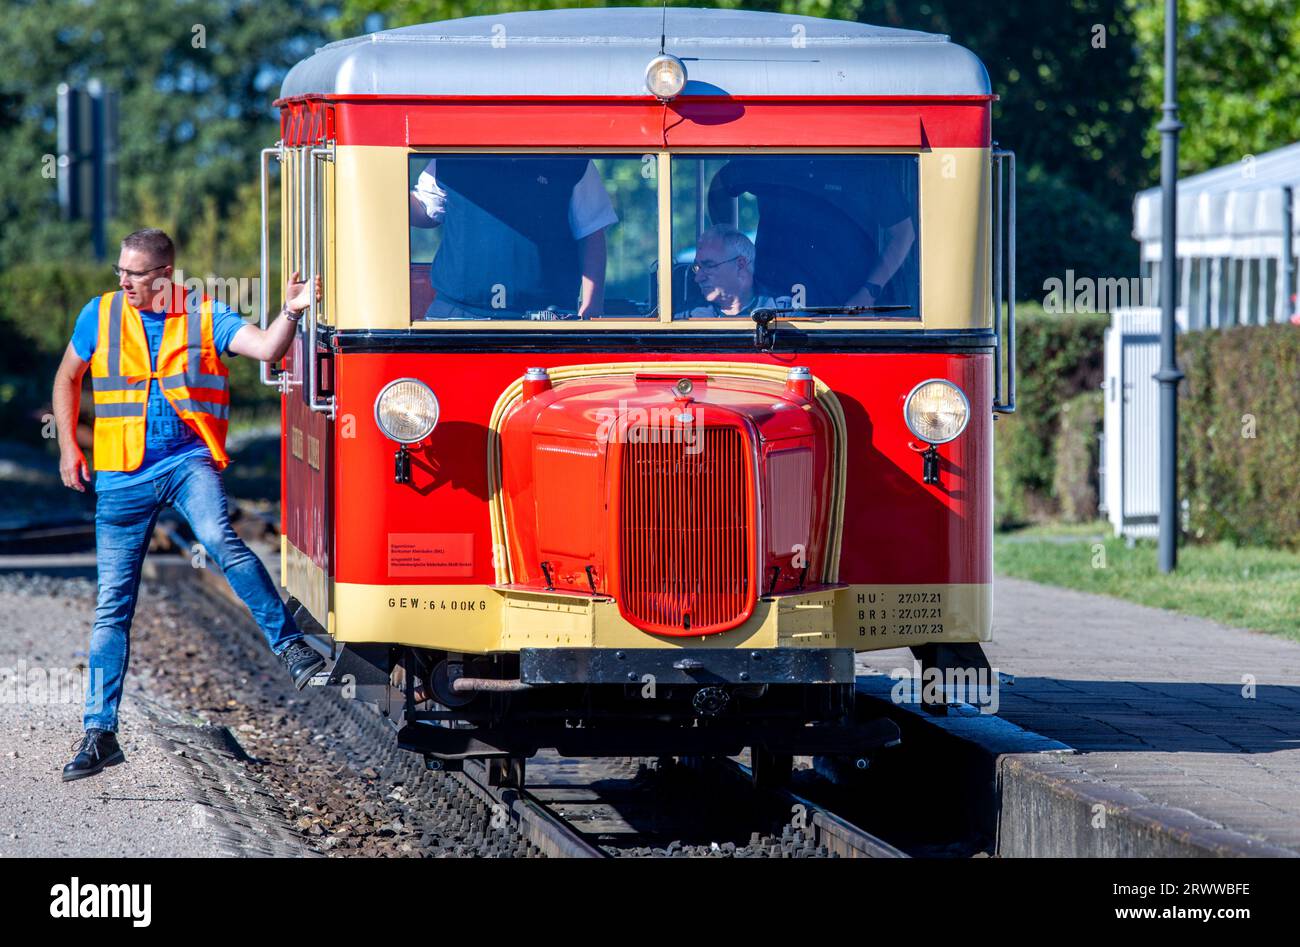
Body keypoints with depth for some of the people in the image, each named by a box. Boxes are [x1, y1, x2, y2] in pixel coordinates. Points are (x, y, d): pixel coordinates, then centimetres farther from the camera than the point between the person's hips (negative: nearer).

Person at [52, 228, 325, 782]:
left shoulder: (204, 317, 1)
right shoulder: (100, 315, 6)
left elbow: (267, 347, -11)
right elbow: (67, 378, 19)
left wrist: (291, 313, -30)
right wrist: (68, 446, 11)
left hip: (188, 460, -2)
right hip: (123, 475, 2)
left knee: (219, 539, -33)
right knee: (112, 605, 2)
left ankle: (290, 646, -23)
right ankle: (99, 732, 9)